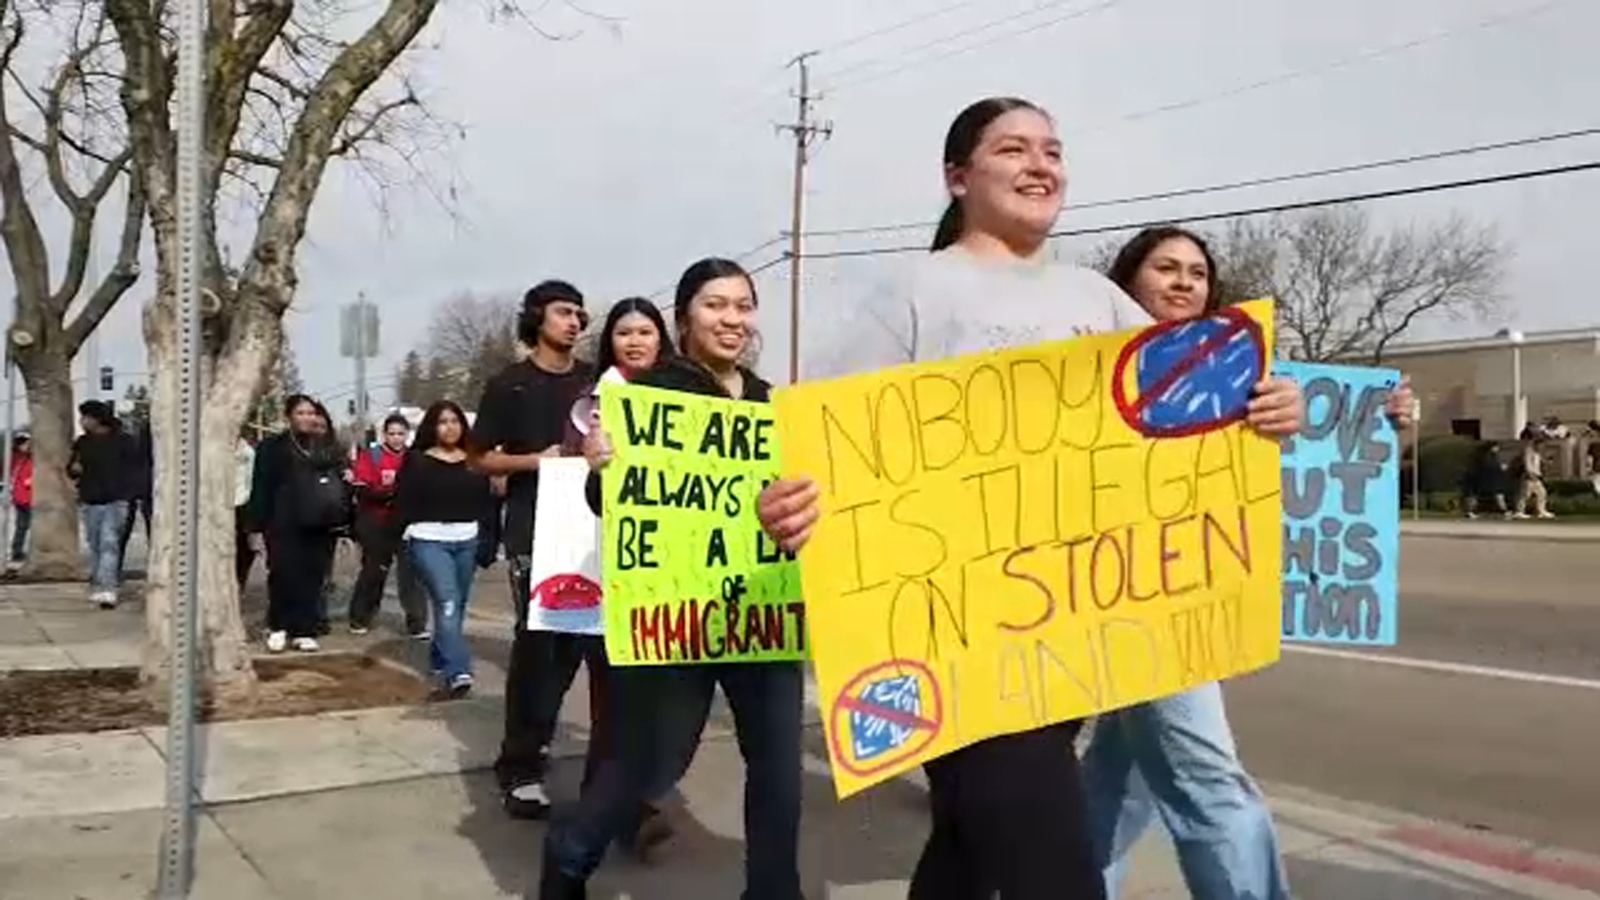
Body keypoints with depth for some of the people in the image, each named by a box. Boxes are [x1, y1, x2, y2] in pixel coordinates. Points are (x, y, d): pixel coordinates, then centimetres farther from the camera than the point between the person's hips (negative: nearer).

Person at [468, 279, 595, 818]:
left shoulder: (596, 382, 12)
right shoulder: (510, 384, 2)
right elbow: (480, 458, 2)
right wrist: (534, 460, -13)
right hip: (533, 530, -4)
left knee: (576, 636, 9)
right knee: (536, 640, -6)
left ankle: (531, 745, 28)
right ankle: (520, 766, 3)